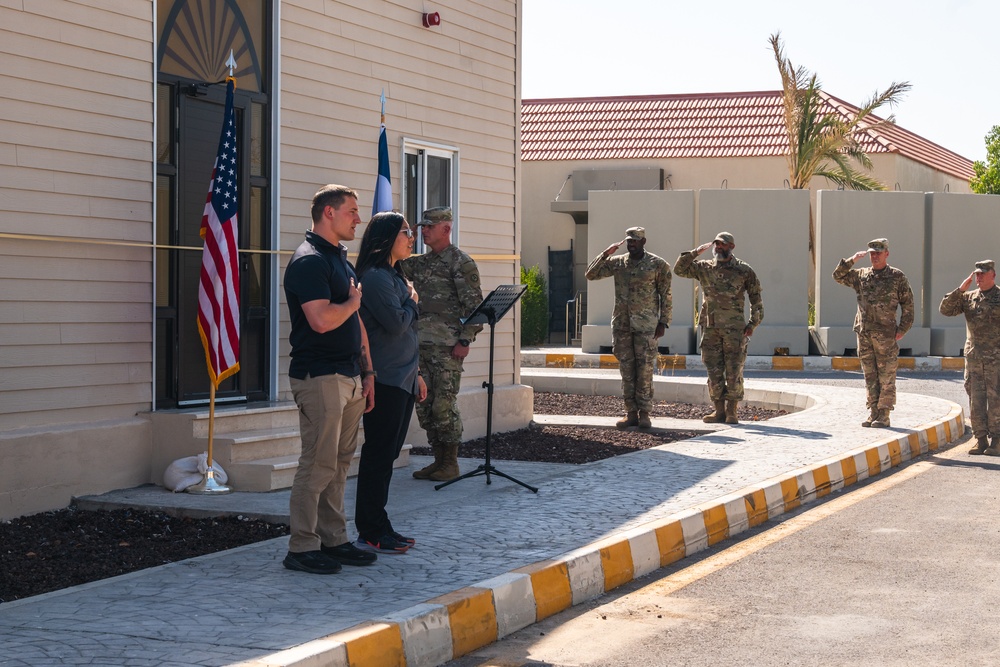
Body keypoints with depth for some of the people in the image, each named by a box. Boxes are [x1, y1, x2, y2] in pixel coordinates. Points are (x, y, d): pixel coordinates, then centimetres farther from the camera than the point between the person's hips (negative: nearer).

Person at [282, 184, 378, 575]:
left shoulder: (341, 259, 18)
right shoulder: (309, 261, -13)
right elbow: (322, 320, -25)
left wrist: (367, 372, 18)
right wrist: (354, 300, -6)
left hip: (349, 377, 9)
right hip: (320, 377, -9)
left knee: (340, 463, 12)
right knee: (319, 465, -7)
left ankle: (333, 540, 19)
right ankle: (301, 547, 0)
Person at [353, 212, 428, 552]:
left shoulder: (394, 276, 19)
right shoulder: (375, 277, -13)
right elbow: (396, 323, -21)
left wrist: (415, 375, 22)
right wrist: (412, 302, -2)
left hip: (401, 380, 10)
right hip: (385, 381, -10)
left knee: (386, 454, 11)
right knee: (378, 454, -5)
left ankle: (379, 528, 17)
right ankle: (370, 533, -1)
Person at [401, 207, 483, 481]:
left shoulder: (461, 263, -6)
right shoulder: (420, 263, 18)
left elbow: (474, 305, -10)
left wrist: (465, 340, -16)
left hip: (447, 347, -8)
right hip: (422, 344, 8)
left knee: (444, 404, -6)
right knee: (425, 405, 9)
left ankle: (451, 464, 2)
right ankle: (438, 460, 17)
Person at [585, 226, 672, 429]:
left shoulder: (658, 265, 0)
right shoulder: (617, 263, 10)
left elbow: (666, 296, 0)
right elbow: (591, 274, 7)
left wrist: (663, 322, -6)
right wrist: (605, 254, -3)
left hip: (646, 325, -4)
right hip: (621, 323, 4)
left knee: (645, 369, -4)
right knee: (626, 369, 5)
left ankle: (644, 413, 1)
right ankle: (631, 412, 9)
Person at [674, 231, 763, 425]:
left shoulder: (744, 270, 2)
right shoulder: (704, 268, 10)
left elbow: (756, 298, 6)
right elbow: (679, 269, 7)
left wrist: (753, 323, 0)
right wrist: (697, 252, -1)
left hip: (734, 329, -3)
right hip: (710, 329, 3)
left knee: (734, 372, -1)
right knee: (714, 372, 4)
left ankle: (732, 412, 6)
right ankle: (719, 411, 11)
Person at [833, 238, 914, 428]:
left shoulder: (897, 276, 1)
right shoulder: (861, 275, 12)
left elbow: (908, 304, 1)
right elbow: (838, 276, 13)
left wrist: (902, 329, -5)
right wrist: (852, 260, 0)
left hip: (885, 334, -4)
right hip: (864, 333, 4)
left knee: (886, 377, -2)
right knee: (870, 376, 8)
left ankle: (884, 416, 2)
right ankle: (873, 413, 14)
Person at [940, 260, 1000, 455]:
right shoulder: (969, 298, 10)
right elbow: (946, 309, 1)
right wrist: (961, 289, -8)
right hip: (973, 357, 4)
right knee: (976, 399, 3)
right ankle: (980, 440, 9)